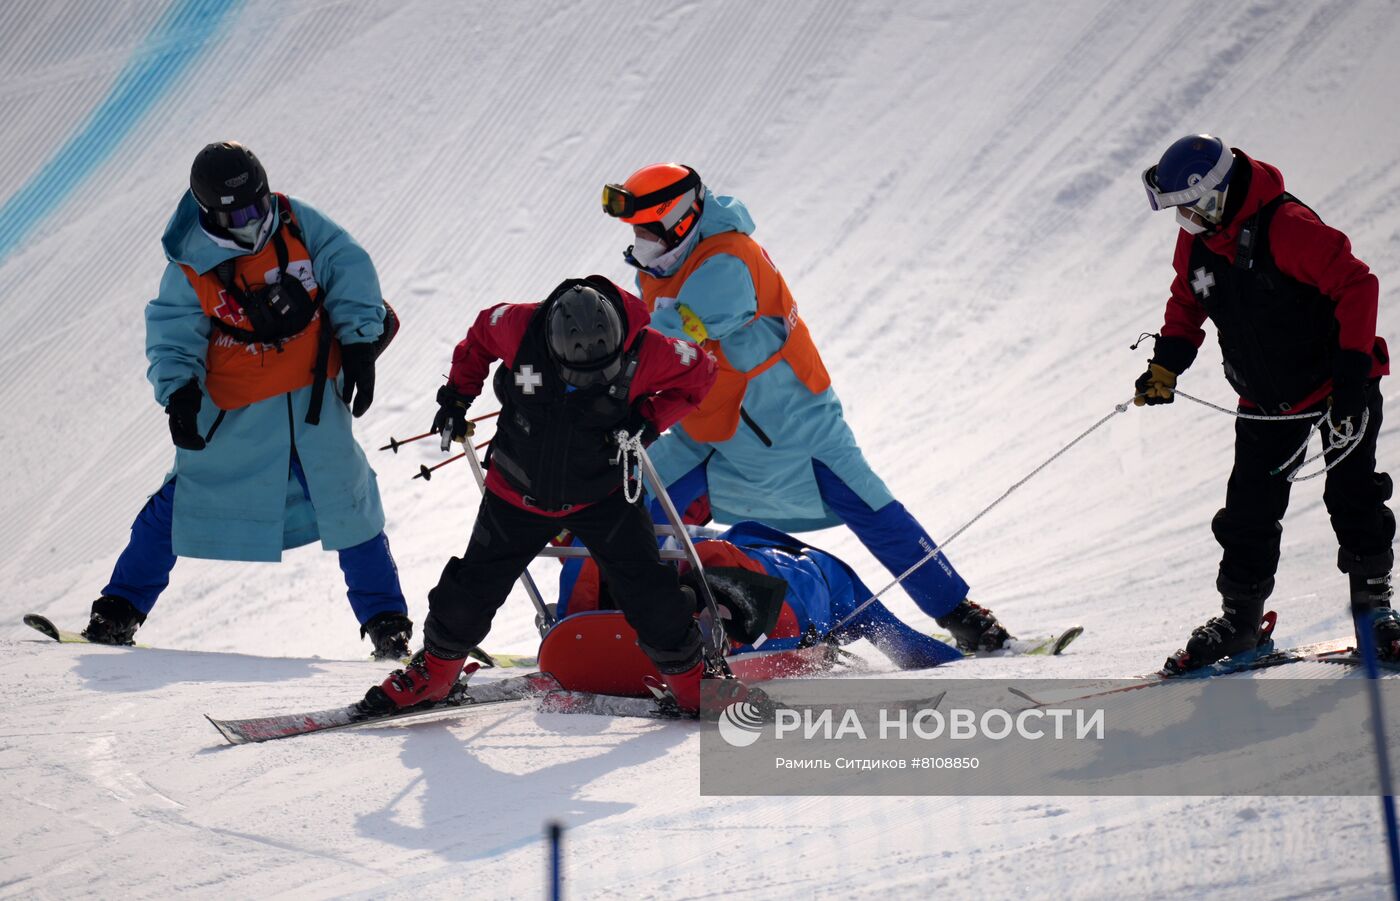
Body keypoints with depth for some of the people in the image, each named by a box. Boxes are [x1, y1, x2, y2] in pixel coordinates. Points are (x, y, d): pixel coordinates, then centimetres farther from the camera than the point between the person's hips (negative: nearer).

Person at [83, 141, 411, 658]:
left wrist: (359, 342, -11)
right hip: (239, 409, -1)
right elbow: (173, 334, -10)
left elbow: (349, 270, -4)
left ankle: (386, 620, 16)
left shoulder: (297, 224, -9)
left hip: (314, 401, 1)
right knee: (184, 499, 2)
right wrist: (178, 392, -27)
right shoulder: (191, 270, -12)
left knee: (348, 506, 3)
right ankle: (121, 608, 15)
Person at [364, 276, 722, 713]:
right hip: (518, 494, 1)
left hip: (600, 494, -1)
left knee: (649, 593, -7)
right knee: (473, 589, 7)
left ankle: (693, 683, 10)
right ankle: (434, 671, 30)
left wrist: (650, 419, -18)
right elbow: (480, 335, 0)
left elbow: (699, 372, -6)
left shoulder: (643, 352, -26)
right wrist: (457, 395, 2)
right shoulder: (520, 328, -25)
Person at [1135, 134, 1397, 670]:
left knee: (1352, 495, -6)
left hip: (1337, 383, -6)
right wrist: (1166, 365, 1)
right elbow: (1187, 302, 15)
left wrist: (1352, 373, -26)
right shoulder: (1195, 240, -3)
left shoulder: (1287, 225, -26)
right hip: (1268, 400, 6)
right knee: (1249, 509, 3)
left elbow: (1355, 286, -25)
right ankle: (1240, 617, 14)